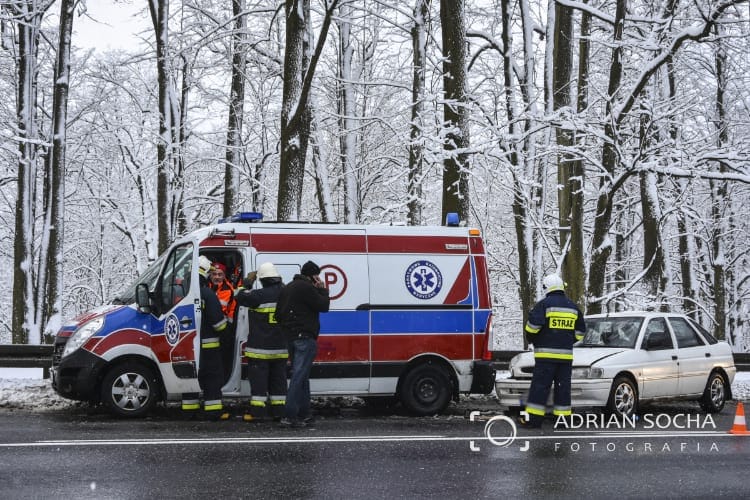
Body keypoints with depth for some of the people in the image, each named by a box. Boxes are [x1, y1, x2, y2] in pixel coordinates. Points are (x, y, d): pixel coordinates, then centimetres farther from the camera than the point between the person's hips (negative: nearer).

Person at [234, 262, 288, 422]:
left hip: (260, 347, -5)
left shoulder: (259, 295, -15)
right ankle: (278, 410, 13)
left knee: (258, 379, -1)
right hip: (280, 348, 5)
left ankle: (257, 411, -2)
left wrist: (248, 282, 6)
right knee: (278, 379, 11)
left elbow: (240, 297, -5)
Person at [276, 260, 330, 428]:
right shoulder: (306, 288, -12)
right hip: (305, 337, -10)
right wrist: (323, 289, 4)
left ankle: (304, 414, 18)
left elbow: (279, 313, 19)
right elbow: (323, 306, -10)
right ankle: (289, 416, -15)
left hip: (291, 337, 10)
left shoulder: (288, 287, 17)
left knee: (301, 376, 16)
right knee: (299, 375, -11)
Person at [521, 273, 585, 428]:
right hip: (566, 354, 5)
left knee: (540, 386, -4)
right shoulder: (573, 306, 12)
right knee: (563, 386, 9)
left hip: (546, 353, -5)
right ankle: (562, 417, 9)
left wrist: (531, 338, 5)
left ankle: (534, 418, -5)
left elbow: (533, 325, -14)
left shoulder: (544, 304, -6)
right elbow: (580, 331, 16)